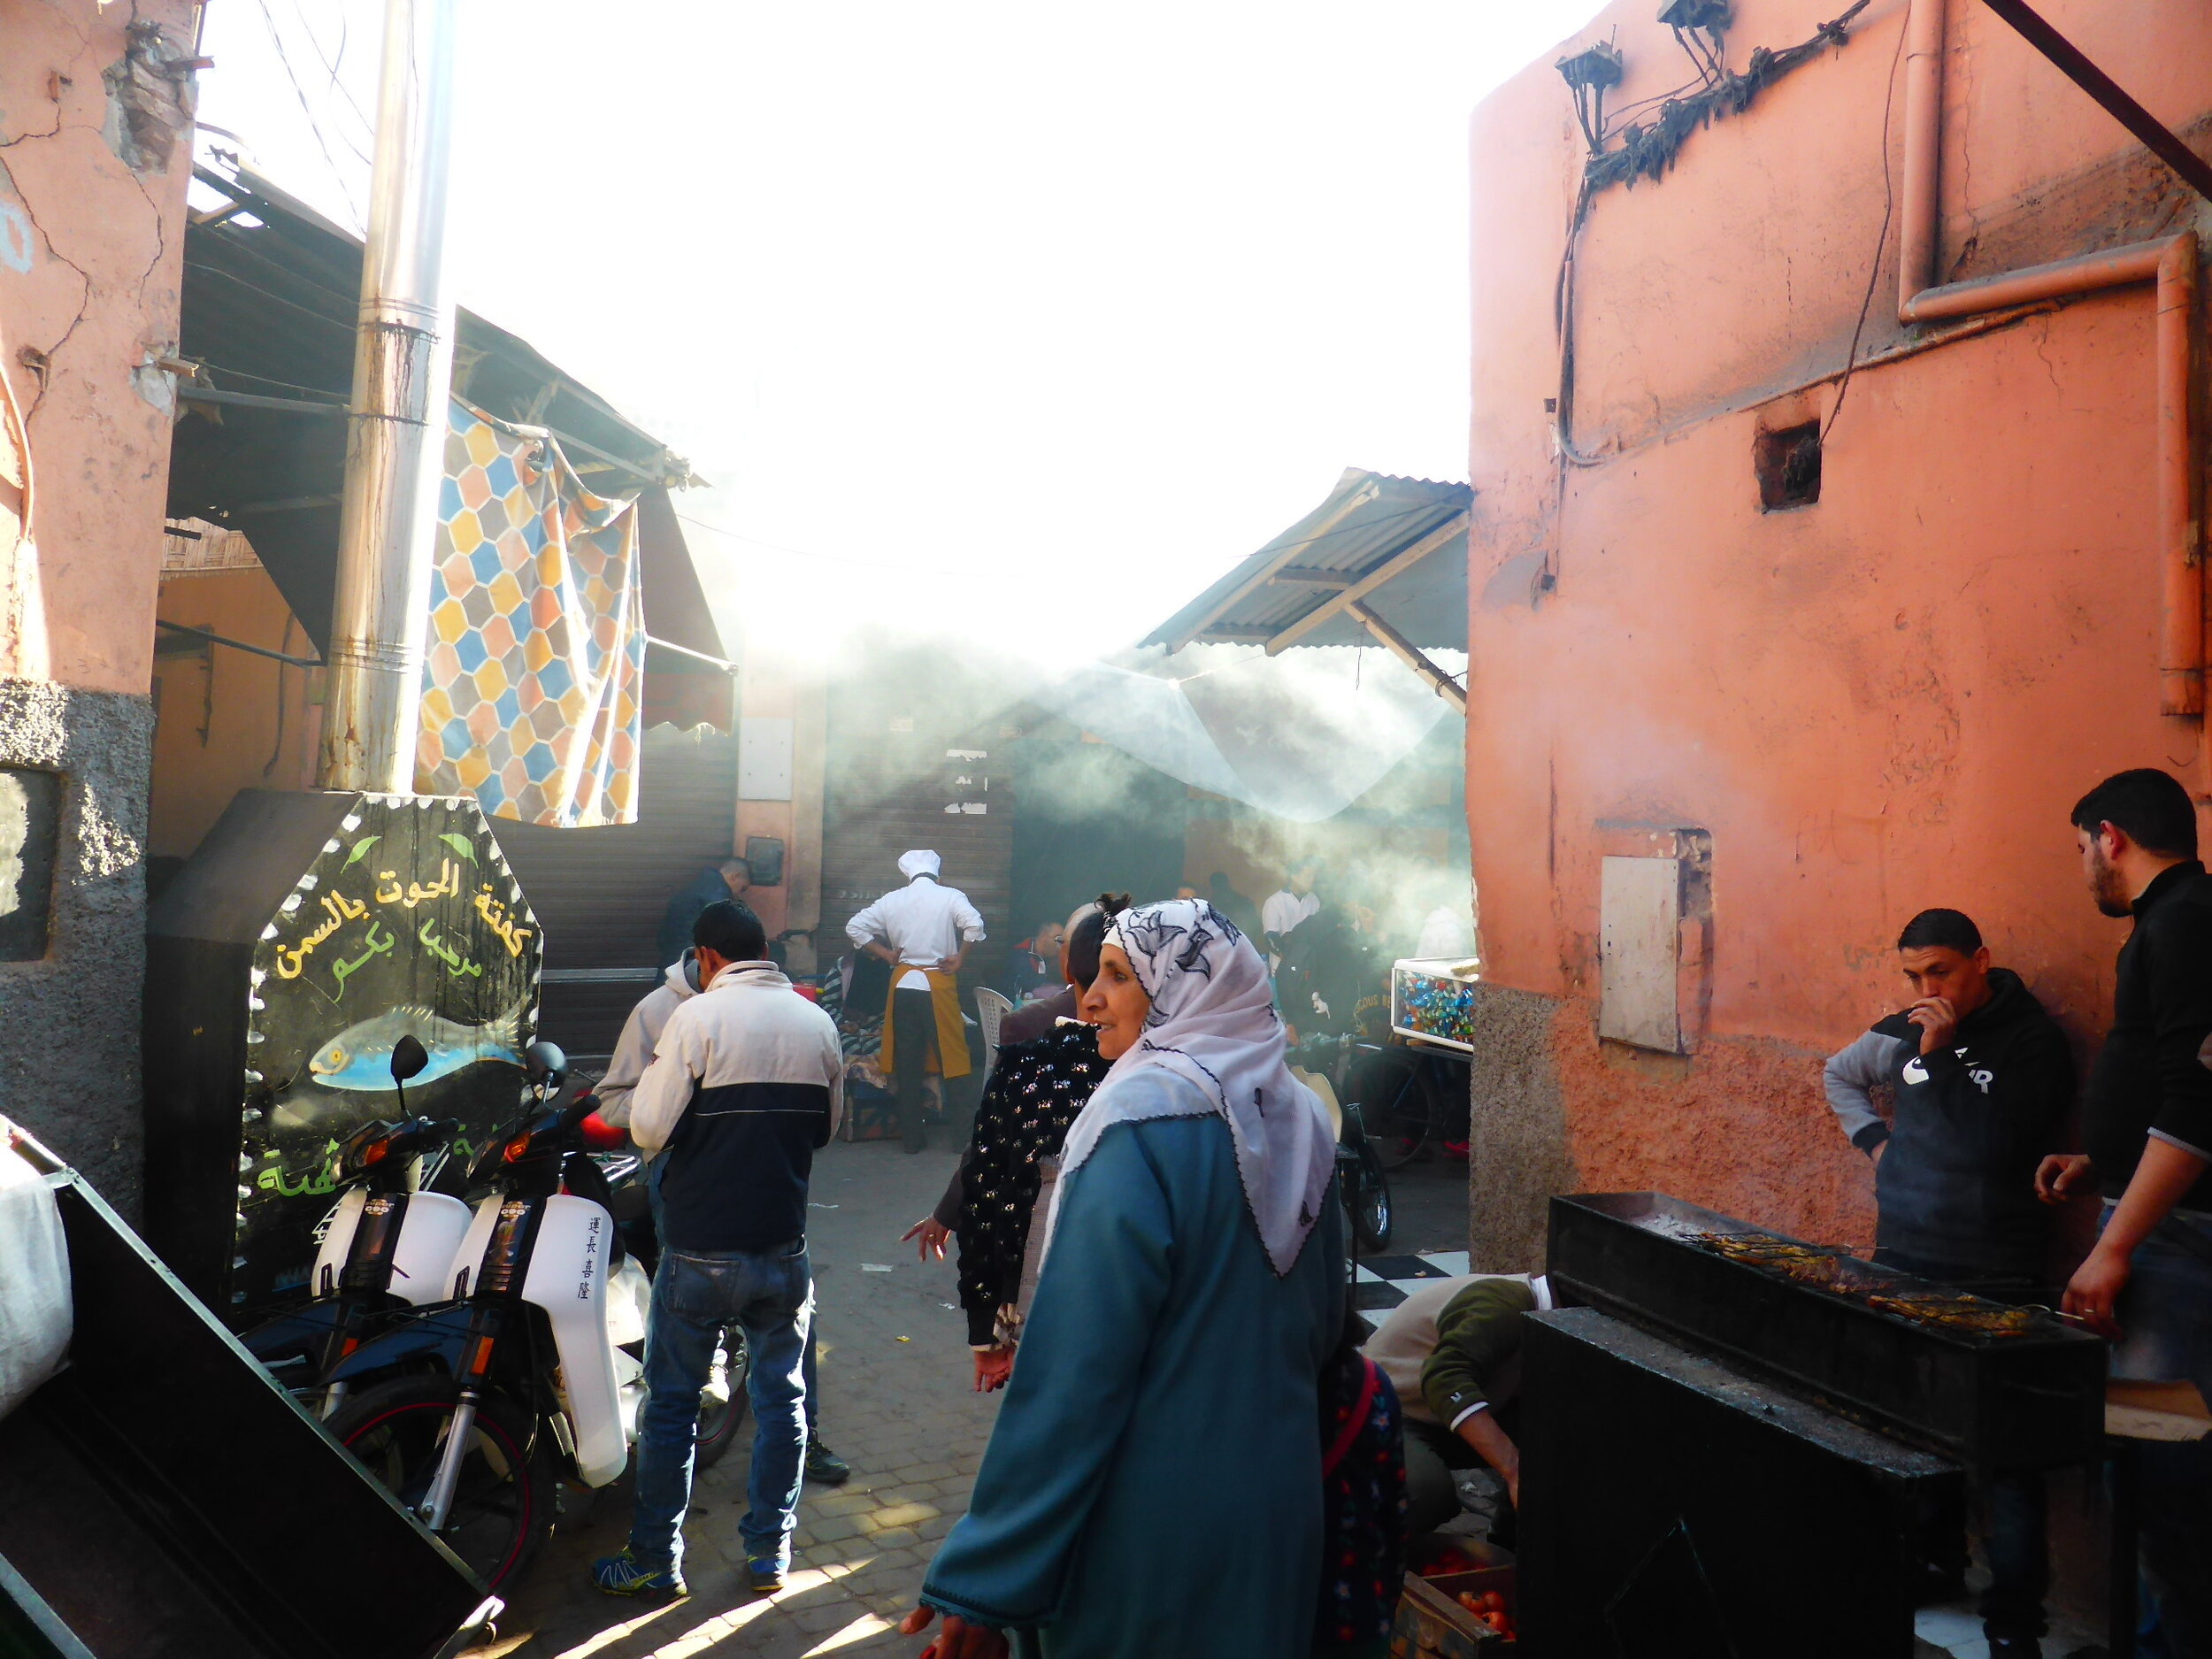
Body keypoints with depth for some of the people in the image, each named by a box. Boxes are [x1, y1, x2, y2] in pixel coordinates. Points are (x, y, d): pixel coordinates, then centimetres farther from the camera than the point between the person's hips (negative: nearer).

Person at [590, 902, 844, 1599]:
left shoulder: (698, 1017, -12)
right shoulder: (816, 1023, 2)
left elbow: (649, 1129, -11)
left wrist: (656, 1071, 4)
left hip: (700, 1249, -4)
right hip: (784, 1247, 4)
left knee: (671, 1404, 11)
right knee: (780, 1399, 14)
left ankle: (655, 1562, 22)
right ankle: (769, 1551, 24)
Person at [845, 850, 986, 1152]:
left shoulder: (891, 900, 6)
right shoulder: (950, 897, -3)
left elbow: (854, 927, 6)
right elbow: (974, 924, -19)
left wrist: (886, 954, 10)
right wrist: (959, 958, -7)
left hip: (903, 985, 3)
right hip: (938, 984, -3)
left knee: (907, 1063, 8)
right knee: (951, 1059, 4)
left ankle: (911, 1137, 13)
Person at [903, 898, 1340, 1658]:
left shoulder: (1141, 1119, -20)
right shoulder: (1300, 1117, 0)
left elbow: (1076, 1369, -23)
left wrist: (983, 1585, -19)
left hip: (1153, 1522, -6)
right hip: (1283, 1506, 6)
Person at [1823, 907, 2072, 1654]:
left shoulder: (2033, 1040, -9)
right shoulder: (1904, 1031, 6)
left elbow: (1996, 1142, -20)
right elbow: (1838, 1074, 25)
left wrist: (1942, 1053, -20)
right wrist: (1873, 1138, 11)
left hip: (1995, 1277, -5)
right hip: (1902, 1260, 5)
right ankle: (1932, 1559, 30)